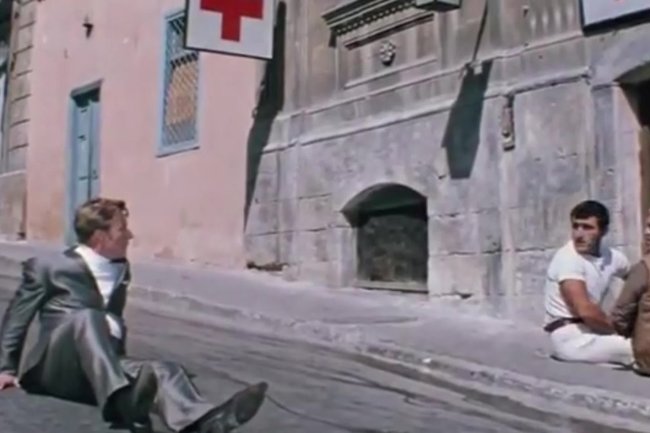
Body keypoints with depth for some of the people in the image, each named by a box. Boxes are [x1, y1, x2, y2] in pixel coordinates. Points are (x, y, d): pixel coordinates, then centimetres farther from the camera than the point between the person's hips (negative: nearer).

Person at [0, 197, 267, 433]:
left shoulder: (121, 270, 17)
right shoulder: (47, 267, 3)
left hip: (101, 372, 4)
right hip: (57, 368, -4)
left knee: (162, 370, -29)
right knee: (87, 316, -35)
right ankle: (123, 401, -61)